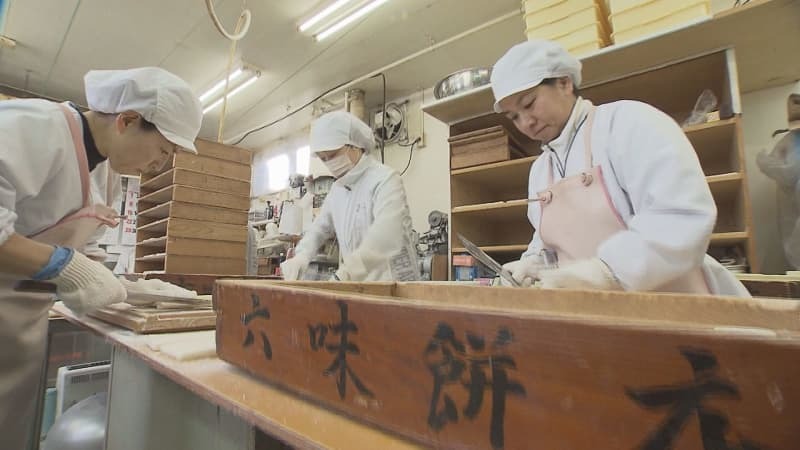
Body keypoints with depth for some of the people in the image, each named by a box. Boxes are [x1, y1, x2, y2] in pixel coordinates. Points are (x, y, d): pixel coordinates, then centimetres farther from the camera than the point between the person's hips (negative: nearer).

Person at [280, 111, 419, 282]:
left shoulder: (385, 179, -15)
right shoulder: (337, 188, 11)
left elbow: (383, 240, -30)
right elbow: (320, 227, 17)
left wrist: (342, 276, -40)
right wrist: (301, 256, -3)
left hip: (392, 286, -6)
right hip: (355, 286, 6)